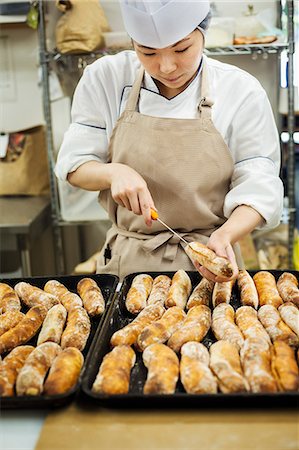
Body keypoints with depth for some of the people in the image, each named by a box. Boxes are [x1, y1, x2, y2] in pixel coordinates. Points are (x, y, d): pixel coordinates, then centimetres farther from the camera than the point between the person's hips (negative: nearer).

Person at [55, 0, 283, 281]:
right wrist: (114, 172, -24)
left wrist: (225, 235, -29)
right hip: (127, 259, 1)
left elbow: (258, 189, -10)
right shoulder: (105, 78, -6)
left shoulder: (241, 92, -10)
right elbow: (73, 165, -2)